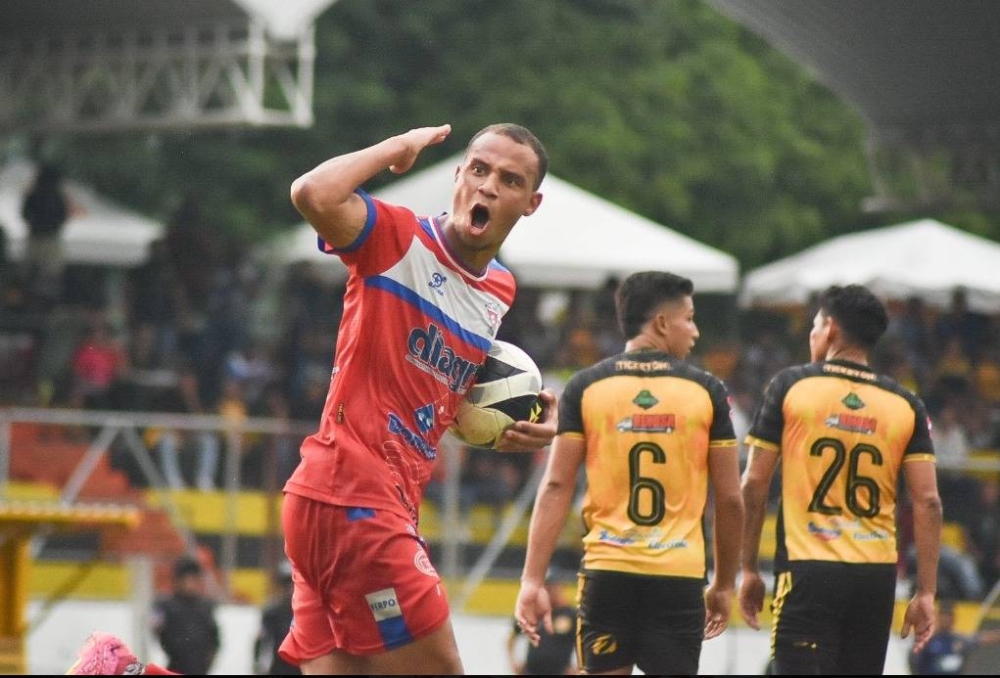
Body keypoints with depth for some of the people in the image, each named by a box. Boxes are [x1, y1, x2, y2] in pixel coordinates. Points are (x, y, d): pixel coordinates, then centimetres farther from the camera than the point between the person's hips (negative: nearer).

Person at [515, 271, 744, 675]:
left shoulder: (585, 387, 3)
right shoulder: (706, 392, 2)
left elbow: (556, 487, -2)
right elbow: (729, 499, 4)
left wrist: (533, 580, -3)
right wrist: (725, 584, 15)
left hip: (607, 571, 1)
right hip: (679, 578, 0)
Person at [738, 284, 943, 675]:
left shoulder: (791, 387, 0)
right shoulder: (906, 406, 6)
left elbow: (754, 485, -1)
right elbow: (928, 501, 0)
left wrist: (749, 569, 6)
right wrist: (926, 592, 2)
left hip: (809, 571, -3)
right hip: (877, 575, 3)